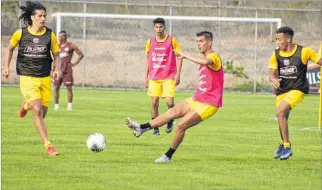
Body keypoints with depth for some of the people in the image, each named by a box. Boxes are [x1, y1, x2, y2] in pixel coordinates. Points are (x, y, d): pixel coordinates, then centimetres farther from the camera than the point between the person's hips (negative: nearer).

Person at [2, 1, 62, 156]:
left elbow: (56, 55, 9)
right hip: (27, 78, -3)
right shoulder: (20, 33, -4)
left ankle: (26, 104, 45)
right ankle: (48, 145, -15)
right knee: (38, 111, -18)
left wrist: (57, 69, -10)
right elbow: (10, 48, 14)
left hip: (45, 78, 3)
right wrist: (6, 66, 5)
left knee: (42, 114, 10)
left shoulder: (50, 35, -2)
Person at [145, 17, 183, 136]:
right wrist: (146, 77, 12)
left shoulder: (172, 40, -1)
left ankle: (170, 121, 16)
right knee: (154, 103, -1)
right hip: (154, 77, 3)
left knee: (170, 102, -13)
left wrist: (178, 74, -7)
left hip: (169, 77, -3)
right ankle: (155, 129, 8)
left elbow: (179, 57, 1)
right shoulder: (150, 42, 8)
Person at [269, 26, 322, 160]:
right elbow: (272, 74, -5)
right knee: (283, 119, 13)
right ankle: (283, 144, 41)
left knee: (280, 112, -24)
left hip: (297, 89, -5)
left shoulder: (303, 52, -12)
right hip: (282, 90, 5)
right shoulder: (276, 55, -1)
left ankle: (286, 147, -15)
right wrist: (274, 80, -28)